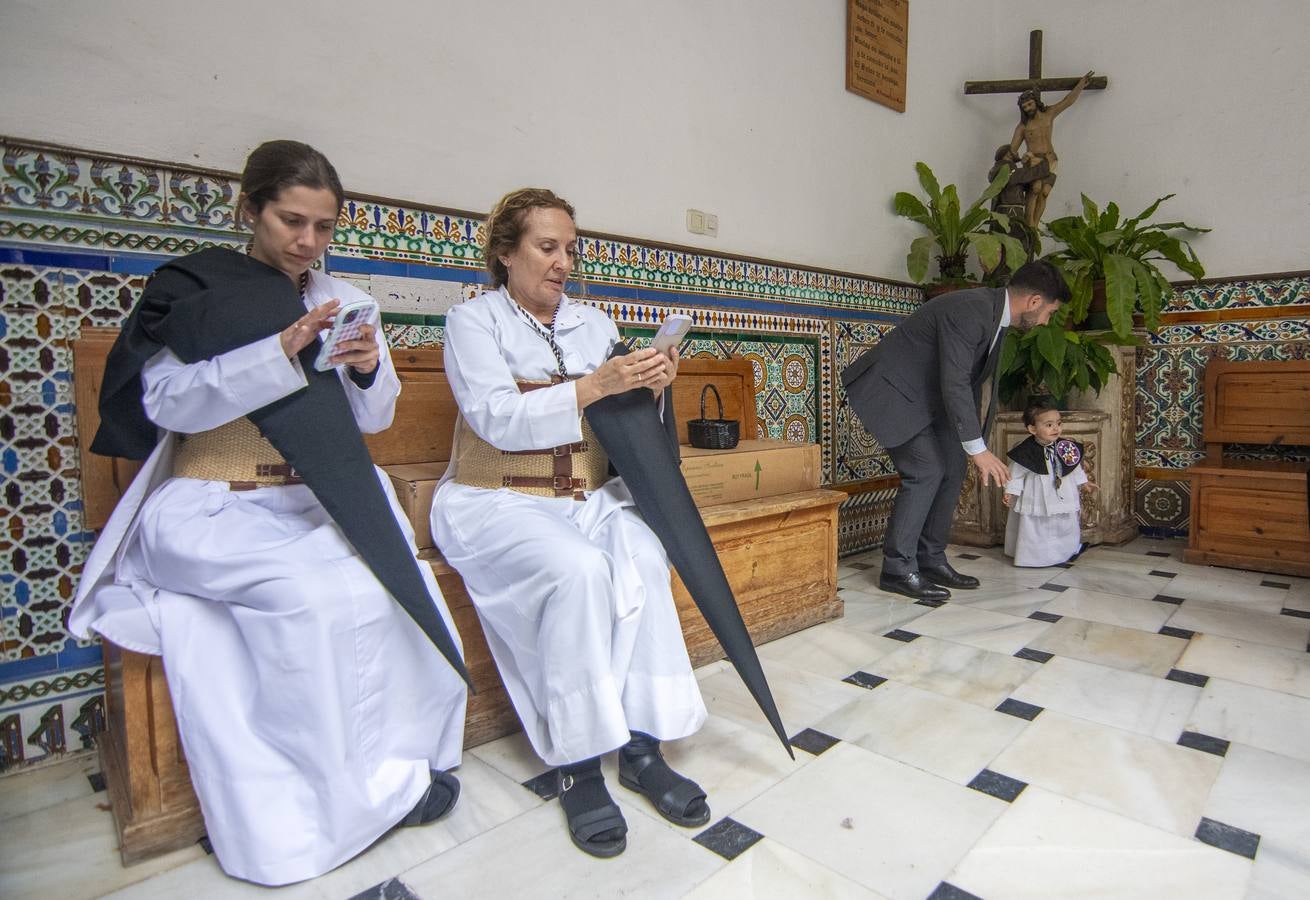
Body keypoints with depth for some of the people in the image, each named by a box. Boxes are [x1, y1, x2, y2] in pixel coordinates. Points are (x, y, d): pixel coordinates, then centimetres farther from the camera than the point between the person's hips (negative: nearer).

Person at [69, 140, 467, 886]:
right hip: (210, 507, -3)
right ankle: (374, 785, -10)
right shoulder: (193, 288, 3)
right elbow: (167, 402, -11)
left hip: (318, 501, 4)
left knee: (398, 584, -24)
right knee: (317, 592, -30)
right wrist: (283, 352, -22)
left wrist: (369, 370, -10)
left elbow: (373, 418, 12)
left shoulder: (344, 299, 14)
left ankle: (400, 757, -4)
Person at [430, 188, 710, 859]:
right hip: (497, 501, -4)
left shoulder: (593, 322, 15)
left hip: (589, 495, 4)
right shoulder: (472, 321, 1)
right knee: (579, 569, -32)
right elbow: (497, 419, -16)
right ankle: (577, 766, -16)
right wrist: (594, 385, -25)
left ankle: (641, 747, -16)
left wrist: (650, 386, -11)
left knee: (643, 555, -27)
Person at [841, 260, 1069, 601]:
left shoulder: (995, 314, 6)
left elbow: (972, 382, 13)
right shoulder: (968, 311, -25)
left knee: (952, 470, 6)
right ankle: (898, 569, -5)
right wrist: (977, 448, -25)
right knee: (925, 471, -15)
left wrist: (975, 447, 15)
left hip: (927, 396, 10)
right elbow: (955, 384, -28)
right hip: (891, 391, -10)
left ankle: (931, 560, 15)